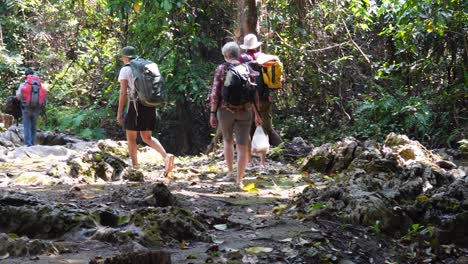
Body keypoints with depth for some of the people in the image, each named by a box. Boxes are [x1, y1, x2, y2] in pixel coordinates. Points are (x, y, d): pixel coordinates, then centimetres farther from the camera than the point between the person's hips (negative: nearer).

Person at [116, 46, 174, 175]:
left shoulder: (125, 70, -2)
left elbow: (123, 93, -9)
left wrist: (119, 112, -7)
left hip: (135, 105, -6)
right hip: (150, 105, 6)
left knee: (131, 138, 8)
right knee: (147, 137, 12)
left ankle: (135, 168, 5)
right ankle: (166, 156, -12)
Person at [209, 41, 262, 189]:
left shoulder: (222, 68, -4)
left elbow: (215, 93, -7)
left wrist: (212, 113, -2)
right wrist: (257, 114, 10)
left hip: (226, 110, -1)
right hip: (245, 111, 1)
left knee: (227, 140, 23)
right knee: (242, 146, 3)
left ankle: (230, 173, 22)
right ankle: (239, 180, 1)